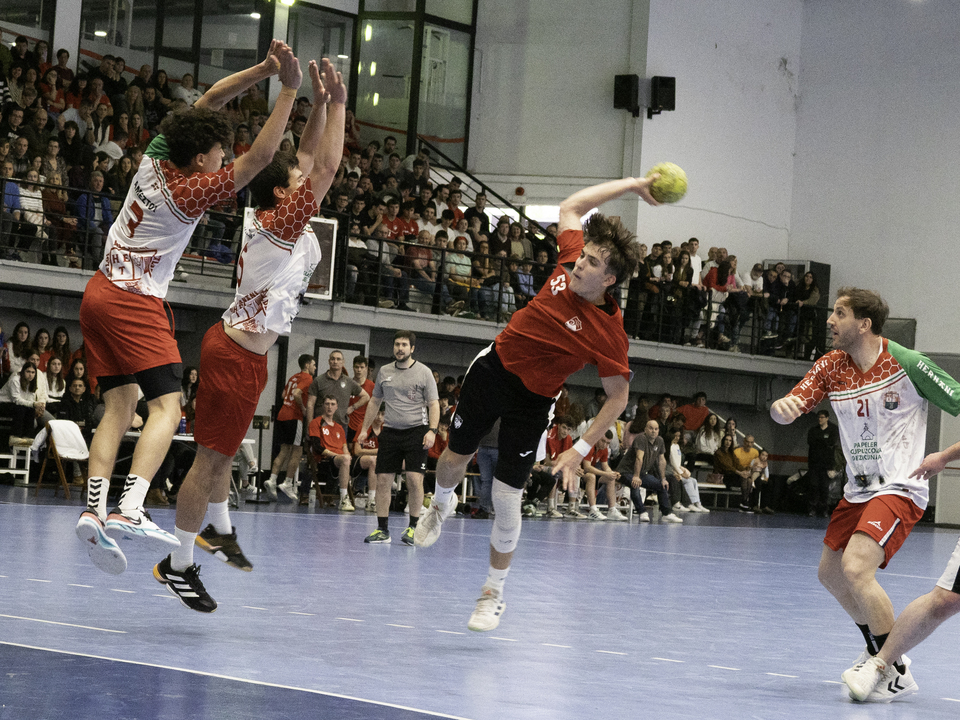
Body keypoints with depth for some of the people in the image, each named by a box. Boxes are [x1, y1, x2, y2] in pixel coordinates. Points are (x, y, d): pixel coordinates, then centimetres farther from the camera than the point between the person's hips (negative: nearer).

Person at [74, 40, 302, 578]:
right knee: (167, 405, -12)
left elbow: (209, 100, 9)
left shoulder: (157, 158, 2)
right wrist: (289, 90, -19)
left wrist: (263, 70, 0)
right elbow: (260, 158, -21)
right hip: (135, 302, -8)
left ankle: (95, 509, -5)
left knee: (120, 405, 7)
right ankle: (130, 509, -29)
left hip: (100, 293, 8)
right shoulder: (191, 191, -17)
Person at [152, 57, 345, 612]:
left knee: (224, 450, 24)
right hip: (236, 355, -10)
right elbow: (326, 169, -25)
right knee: (213, 457, -4)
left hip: (242, 349, 10)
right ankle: (179, 565, 2)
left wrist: (322, 103, 5)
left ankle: (218, 530, 40)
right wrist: (338, 103, -19)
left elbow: (312, 161, 14)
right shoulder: (280, 224, -19)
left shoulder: (282, 222, 6)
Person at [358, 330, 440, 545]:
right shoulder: (384, 372, 11)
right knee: (382, 480, 0)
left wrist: (432, 430, -15)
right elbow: (375, 401, 21)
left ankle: (413, 527, -1)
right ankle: (382, 529, 7)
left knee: (414, 479, -13)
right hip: (390, 431, 4)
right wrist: (365, 428, 16)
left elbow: (434, 404, -3)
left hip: (416, 431, -4)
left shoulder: (423, 372, -1)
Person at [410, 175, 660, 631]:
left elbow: (619, 397, -15)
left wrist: (580, 450, -19)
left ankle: (494, 594, 15)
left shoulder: (609, 332, -25)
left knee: (506, 497, -6)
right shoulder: (571, 261, -13)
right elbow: (572, 206, 4)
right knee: (454, 459, 17)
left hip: (532, 401, -4)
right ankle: (441, 505, 55)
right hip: (493, 368, 4)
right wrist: (631, 184, -3)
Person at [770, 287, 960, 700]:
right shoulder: (831, 366, 2)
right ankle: (878, 650, 41)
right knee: (830, 573, 18)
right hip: (858, 490, 8)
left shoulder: (907, 364, -15)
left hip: (899, 489, -8)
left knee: (856, 569, -24)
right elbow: (790, 409, -5)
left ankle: (896, 673, -10)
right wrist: (781, 407, -29)